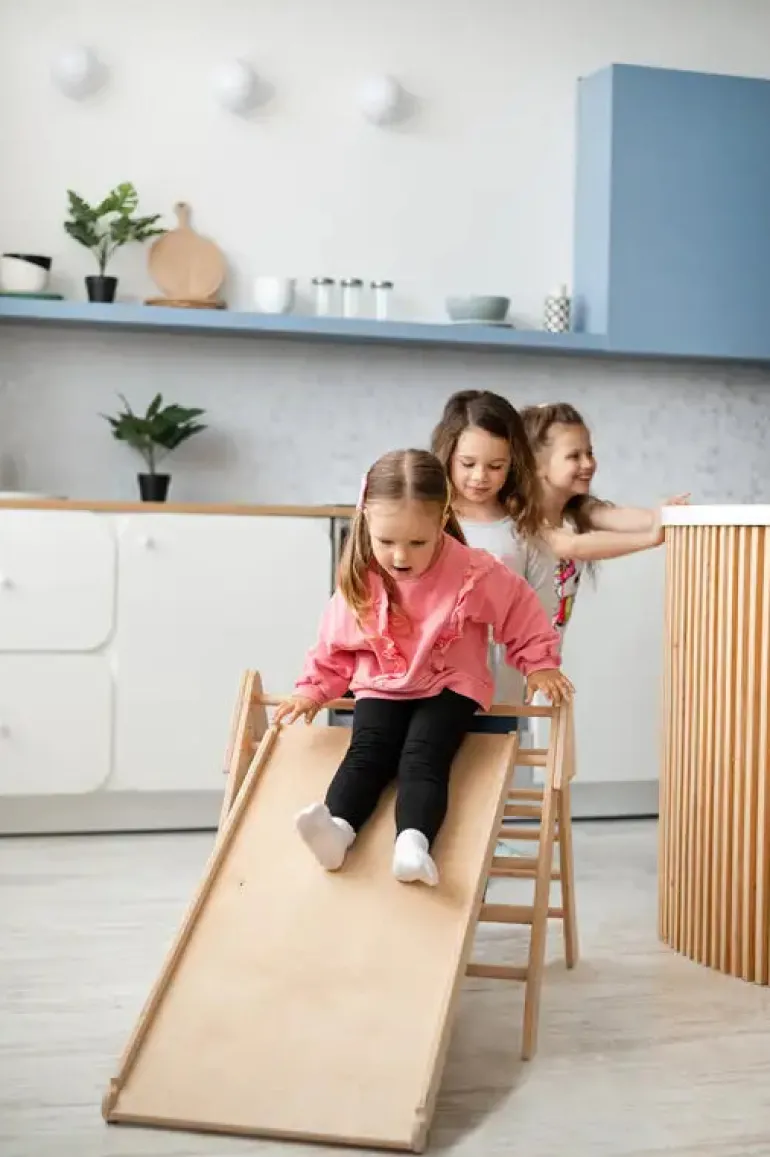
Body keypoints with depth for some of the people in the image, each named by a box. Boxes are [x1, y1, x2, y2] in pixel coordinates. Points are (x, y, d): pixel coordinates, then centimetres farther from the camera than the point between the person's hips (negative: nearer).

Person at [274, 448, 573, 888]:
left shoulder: (474, 572, -16)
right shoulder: (359, 580, -6)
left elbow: (522, 613, -2)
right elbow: (336, 644, 7)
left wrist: (539, 665, -3)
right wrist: (314, 688, 3)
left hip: (449, 686, -3)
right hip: (382, 686, 3)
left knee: (423, 757, -27)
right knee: (367, 752, -23)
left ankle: (413, 842, -48)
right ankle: (337, 826, -45)